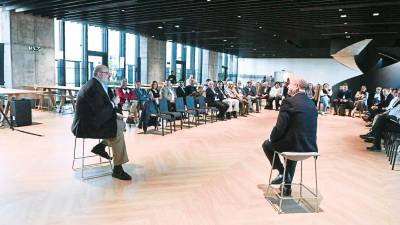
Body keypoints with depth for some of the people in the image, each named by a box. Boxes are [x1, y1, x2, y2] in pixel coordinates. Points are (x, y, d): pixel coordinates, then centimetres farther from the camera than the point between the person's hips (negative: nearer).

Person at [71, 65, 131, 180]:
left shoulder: (94, 84, 13)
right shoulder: (94, 87, -21)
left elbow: (101, 107, 16)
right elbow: (100, 111, -26)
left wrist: (114, 114, 3)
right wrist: (114, 103, -12)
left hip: (88, 121, 11)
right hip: (86, 126, -11)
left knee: (121, 122, 10)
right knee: (118, 132, -22)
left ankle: (101, 146, 10)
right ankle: (117, 169, -14)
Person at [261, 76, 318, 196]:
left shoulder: (289, 102, -15)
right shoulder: (311, 103, 8)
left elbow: (280, 127, -16)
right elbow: (306, 128, 15)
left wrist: (272, 138, 4)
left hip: (294, 145, -6)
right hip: (310, 146, 7)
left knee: (267, 144, 21)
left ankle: (282, 173, 18)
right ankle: (287, 186, 40)